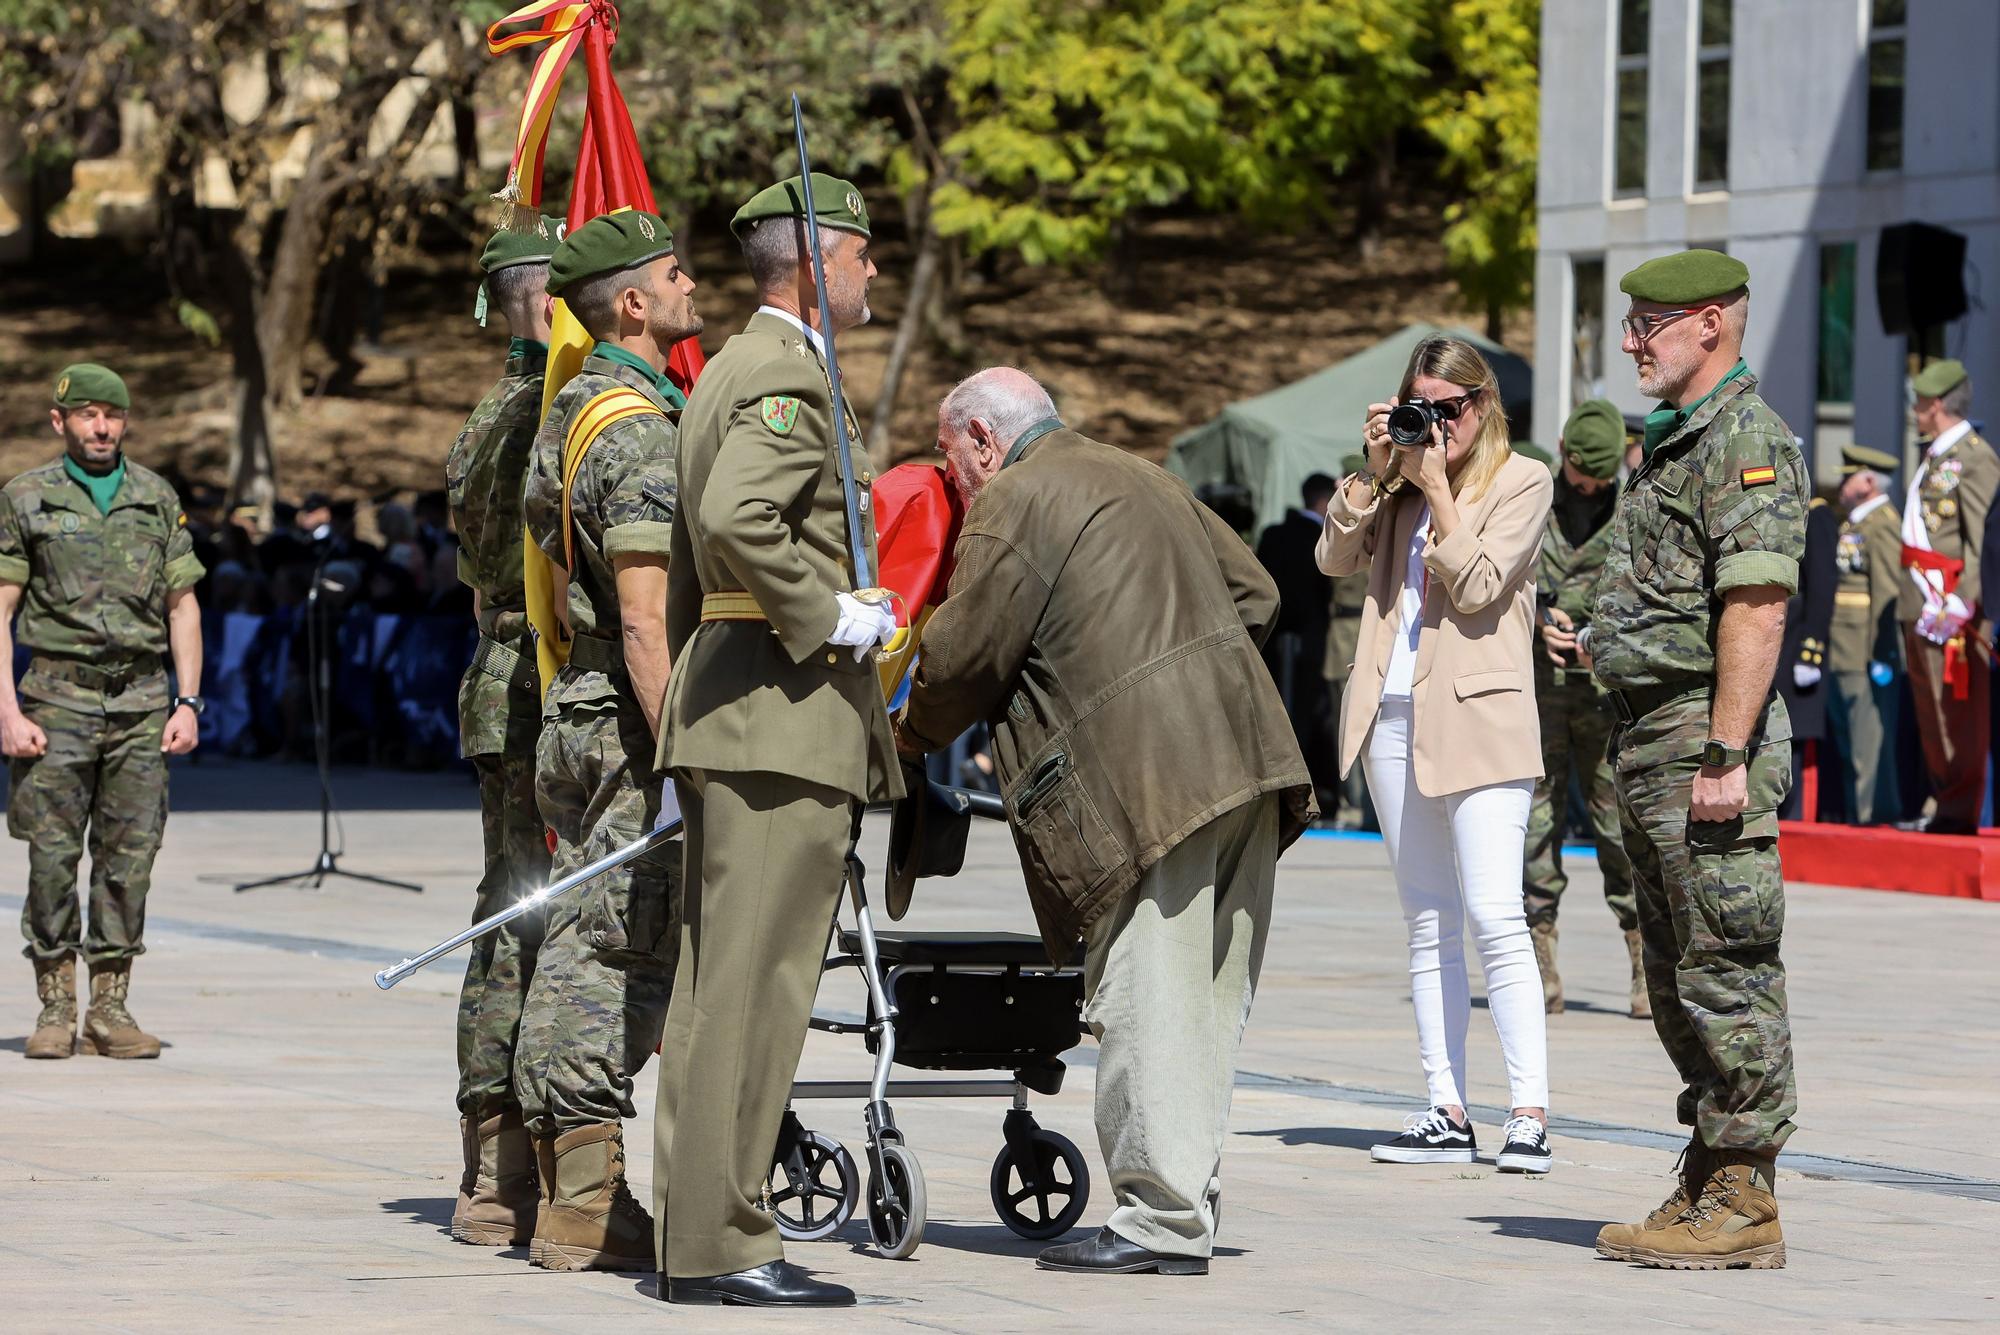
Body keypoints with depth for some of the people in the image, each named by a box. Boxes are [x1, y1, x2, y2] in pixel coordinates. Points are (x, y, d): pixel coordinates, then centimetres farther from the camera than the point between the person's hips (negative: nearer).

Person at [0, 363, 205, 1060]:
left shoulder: (158, 500, 11)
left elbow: (183, 606, 12)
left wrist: (188, 702, 3)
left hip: (141, 701, 2)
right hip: (58, 699, -2)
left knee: (130, 854, 0)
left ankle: (111, 1009, 6)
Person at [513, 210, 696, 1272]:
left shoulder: (571, 416, 18)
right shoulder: (640, 429, -15)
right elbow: (642, 615, -21)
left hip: (576, 715, 10)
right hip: (627, 720, -10)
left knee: (578, 952, 10)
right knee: (619, 955, -9)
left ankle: (567, 1193, 13)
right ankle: (587, 1208, -9)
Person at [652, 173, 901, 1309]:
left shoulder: (730, 373, 21)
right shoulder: (788, 378, -12)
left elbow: (691, 551, 23)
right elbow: (736, 520, -29)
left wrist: (683, 717, 24)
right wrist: (828, 617, -18)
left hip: (723, 704, 11)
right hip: (786, 706, -11)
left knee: (720, 986, 11)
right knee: (754, 986, -9)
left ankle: (698, 1225, 14)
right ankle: (722, 1243, -9)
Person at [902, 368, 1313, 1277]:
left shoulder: (1013, 503, -2)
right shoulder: (1144, 479, 25)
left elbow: (965, 656, -1)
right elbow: (1254, 594, 27)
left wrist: (913, 736, 16)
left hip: (1152, 783, -9)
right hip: (1246, 757, 9)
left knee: (1146, 1004, -7)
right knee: (1208, 1002, 10)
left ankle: (1163, 1225, -9)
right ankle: (1189, 1210, 13)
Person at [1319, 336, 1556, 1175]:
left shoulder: (1522, 481, 0)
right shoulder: (1400, 480, 14)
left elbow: (1477, 587, -10)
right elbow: (1336, 559, 4)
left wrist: (1437, 489, -10)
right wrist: (1375, 471, -3)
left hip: (1478, 718, -6)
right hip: (1394, 718, 6)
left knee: (1494, 916, -13)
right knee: (1428, 923, 7)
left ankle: (1530, 1114, -14)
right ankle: (1447, 1113, 9)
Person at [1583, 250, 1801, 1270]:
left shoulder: (1746, 439, -13)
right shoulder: (1673, 441, 20)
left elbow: (1757, 605, -21)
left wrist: (1725, 755, -25)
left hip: (1708, 734, -11)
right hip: (1649, 730, 11)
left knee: (1727, 974, -8)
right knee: (1678, 977, 13)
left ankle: (1744, 1201, -6)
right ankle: (1709, 1184, 19)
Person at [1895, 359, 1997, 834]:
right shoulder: (1931, 458, 19)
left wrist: (1960, 603, -22)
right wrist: (1913, 599, 17)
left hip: (1953, 608, -10)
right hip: (1919, 606, 10)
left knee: (1958, 714, -7)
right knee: (1930, 711, 13)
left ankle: (1959, 812, -5)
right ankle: (1943, 803, 20)